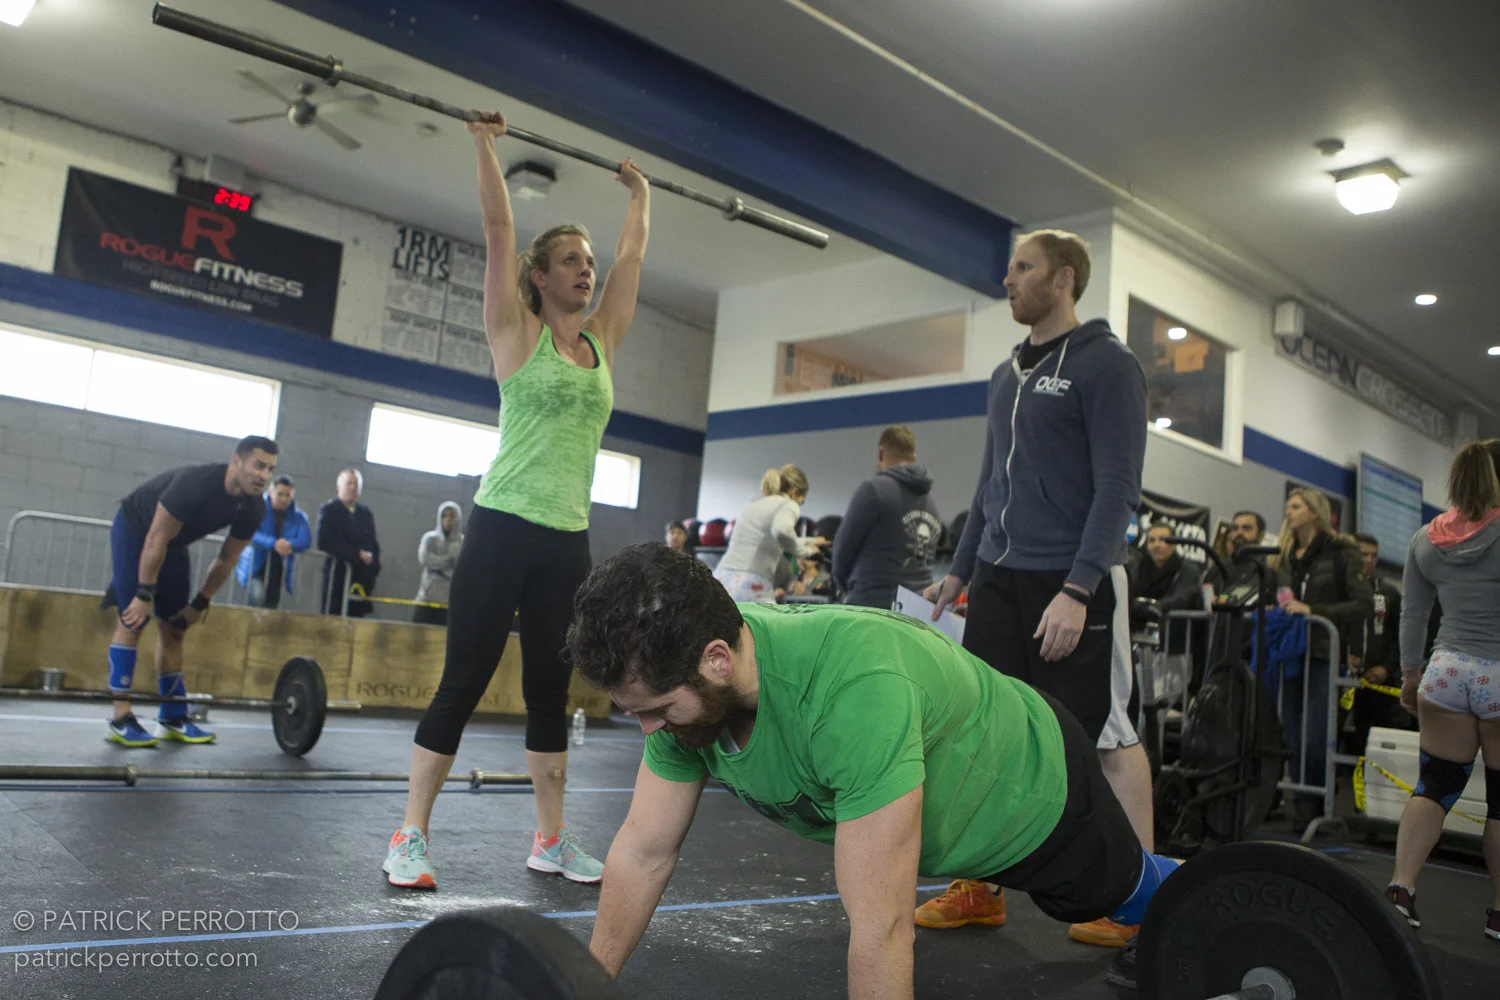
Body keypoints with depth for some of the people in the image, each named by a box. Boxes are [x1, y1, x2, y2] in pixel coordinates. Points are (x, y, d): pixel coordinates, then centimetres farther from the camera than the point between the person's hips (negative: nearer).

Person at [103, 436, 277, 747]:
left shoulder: (254, 509, -16)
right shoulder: (196, 484, -38)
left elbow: (227, 559, -3)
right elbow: (156, 540, -31)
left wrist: (200, 603, 1)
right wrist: (145, 595, -25)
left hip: (172, 542, 7)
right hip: (134, 531, -7)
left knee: (174, 627, 4)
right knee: (133, 620, -14)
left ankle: (173, 718, 9)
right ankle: (120, 720, -13)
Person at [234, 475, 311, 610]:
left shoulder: (298, 517, 6)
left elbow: (306, 540, -8)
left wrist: (289, 545, -30)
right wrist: (273, 543, -32)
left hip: (279, 571, 3)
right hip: (256, 567, -3)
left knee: (271, 606, 4)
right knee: (257, 596, -26)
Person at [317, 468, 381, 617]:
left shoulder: (366, 514, 18)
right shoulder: (328, 511, 5)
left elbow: (374, 545, 20)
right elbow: (325, 543, -7)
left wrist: (374, 568, 3)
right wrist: (357, 554, -11)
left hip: (362, 576, 4)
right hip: (338, 575, -3)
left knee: (356, 620, -3)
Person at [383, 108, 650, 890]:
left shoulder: (602, 340, 12)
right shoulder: (516, 331, 0)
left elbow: (633, 253, 21)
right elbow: (498, 227, -4)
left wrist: (640, 195, 32)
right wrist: (485, 143, 1)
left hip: (567, 540, 5)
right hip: (504, 529, -5)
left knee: (550, 690, 11)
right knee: (464, 681, -2)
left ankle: (550, 840, 20)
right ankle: (410, 838, 7)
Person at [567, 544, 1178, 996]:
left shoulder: (851, 691, -48)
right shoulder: (684, 683, -26)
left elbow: (881, 927, -43)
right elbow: (643, 852, -14)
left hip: (1035, 793, -5)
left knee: (1125, 893, 25)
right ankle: (972, 877, 68)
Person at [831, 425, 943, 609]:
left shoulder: (874, 488, -7)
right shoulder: (930, 498, 13)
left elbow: (845, 544, -3)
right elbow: (929, 555, 13)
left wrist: (845, 584, 15)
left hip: (873, 601, -6)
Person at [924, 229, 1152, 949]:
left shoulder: (1107, 364, -5)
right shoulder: (1007, 375, 17)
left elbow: (1117, 487, -13)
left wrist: (1076, 590, -21)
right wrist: (959, 571, 18)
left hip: (1074, 585, -7)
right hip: (998, 581, 7)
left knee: (1106, 736, -1)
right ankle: (982, 888, 18)